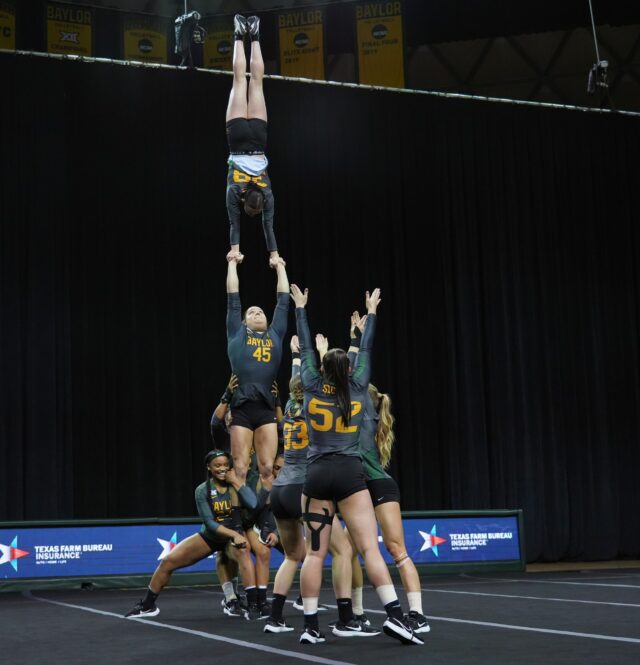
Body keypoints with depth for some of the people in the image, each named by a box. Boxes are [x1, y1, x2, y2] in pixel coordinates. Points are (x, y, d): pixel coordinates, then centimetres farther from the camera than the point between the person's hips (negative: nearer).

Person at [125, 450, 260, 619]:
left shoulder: (236, 484, -13)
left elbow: (254, 504, -30)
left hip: (234, 535, -2)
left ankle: (253, 606, -38)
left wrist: (235, 481, -27)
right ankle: (147, 605, 18)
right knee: (168, 561, -4)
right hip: (209, 536, 2)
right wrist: (234, 534, -31)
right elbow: (209, 523, -18)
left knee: (242, 550, -38)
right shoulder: (203, 490, -12)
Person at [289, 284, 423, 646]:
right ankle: (395, 615, -17)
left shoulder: (313, 386, 6)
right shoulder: (357, 386, 5)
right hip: (350, 474, -1)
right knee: (370, 547, -7)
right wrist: (371, 312, 31)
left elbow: (305, 348, 17)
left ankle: (311, 626, 0)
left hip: (317, 475, 1)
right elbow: (366, 350, 18)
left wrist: (300, 308, 28)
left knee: (315, 553, 1)